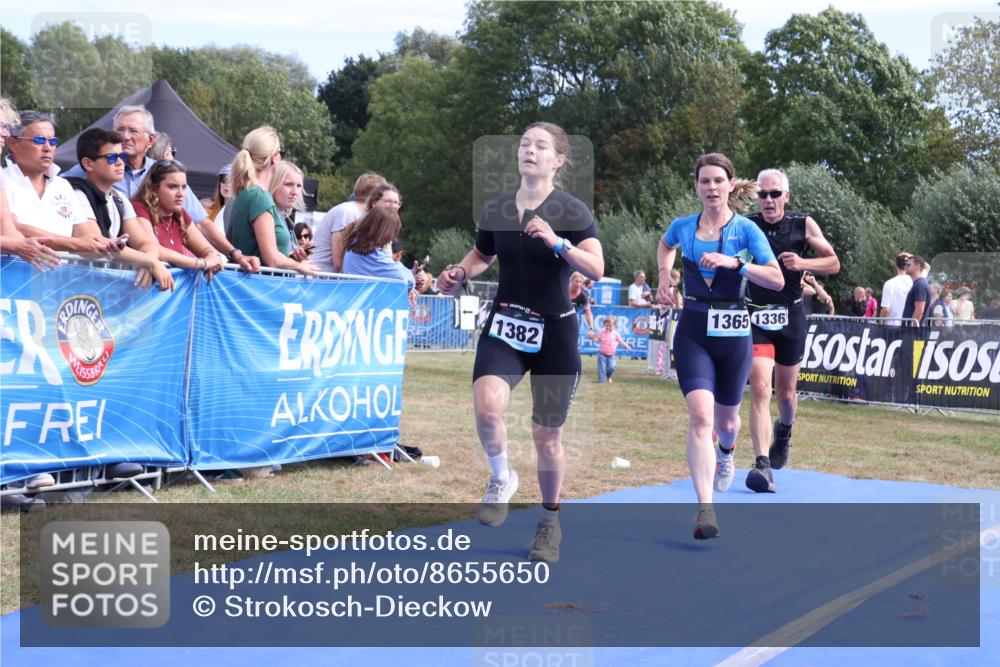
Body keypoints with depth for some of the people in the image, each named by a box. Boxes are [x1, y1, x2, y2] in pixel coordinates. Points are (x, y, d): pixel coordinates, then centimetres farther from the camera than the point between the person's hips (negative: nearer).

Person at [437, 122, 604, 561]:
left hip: (555, 332, -2)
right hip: (505, 326, 2)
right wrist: (460, 273, 4)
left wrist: (557, 243, -32)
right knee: (486, 406, -25)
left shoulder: (572, 211, -8)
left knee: (547, 434, 5)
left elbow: (596, 270, -19)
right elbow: (482, 253, 23)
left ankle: (550, 522, 27)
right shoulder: (495, 210, 5)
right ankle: (501, 479, 5)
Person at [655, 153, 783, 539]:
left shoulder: (745, 229, -5)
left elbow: (777, 280, -12)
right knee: (700, 414, -19)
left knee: (725, 420, 15)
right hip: (693, 332, 0)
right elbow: (666, 245, 29)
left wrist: (735, 262, -23)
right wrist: (664, 274, 11)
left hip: (733, 333, 0)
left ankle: (725, 453, 55)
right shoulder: (683, 227, 3)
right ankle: (705, 509, -24)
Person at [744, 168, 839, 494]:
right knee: (759, 387, -17)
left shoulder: (804, 225, -4)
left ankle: (784, 431, 49)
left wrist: (803, 263, -17)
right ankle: (763, 465, -20)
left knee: (785, 392, 14)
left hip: (791, 317, 1)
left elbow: (833, 263, 1)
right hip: (756, 317, -1)